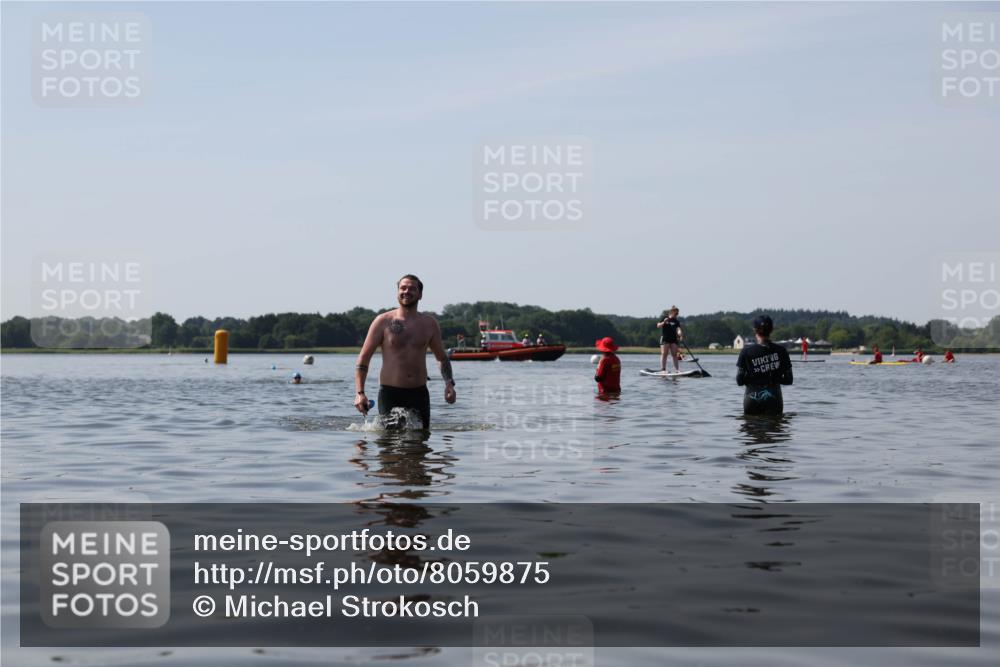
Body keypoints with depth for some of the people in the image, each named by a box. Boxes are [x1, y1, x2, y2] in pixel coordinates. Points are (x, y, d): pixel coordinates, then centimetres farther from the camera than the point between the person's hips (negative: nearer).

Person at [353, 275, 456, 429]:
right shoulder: (383, 322, 0)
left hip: (419, 393, 3)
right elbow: (363, 359, 0)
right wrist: (360, 393, -11)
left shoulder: (429, 324, 9)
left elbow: (442, 358, 20)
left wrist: (449, 383, 2)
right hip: (390, 393, -3)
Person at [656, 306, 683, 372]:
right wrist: (664, 322, -19)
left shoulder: (676, 321, 8)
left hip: (673, 339, 3)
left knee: (674, 354, 2)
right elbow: (658, 326, -1)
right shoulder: (665, 318, 2)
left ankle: (677, 369, 4)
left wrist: (680, 334, -28)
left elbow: (678, 329, -7)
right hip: (665, 338, -3)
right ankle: (663, 369, -6)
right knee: (664, 354, -6)